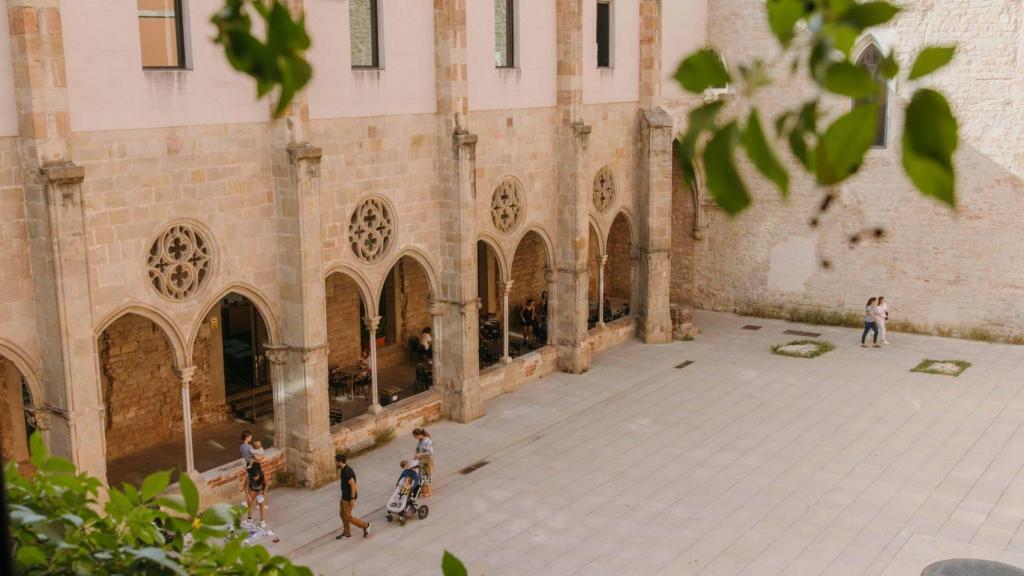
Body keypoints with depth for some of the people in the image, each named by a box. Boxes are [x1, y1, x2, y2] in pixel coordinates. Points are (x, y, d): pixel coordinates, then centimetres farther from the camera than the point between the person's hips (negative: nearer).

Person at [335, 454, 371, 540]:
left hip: (349, 497, -10)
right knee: (343, 514, 19)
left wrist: (352, 499, -24)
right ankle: (346, 533, 32)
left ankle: (365, 525, 15)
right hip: (345, 495, 10)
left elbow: (353, 485, -28)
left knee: (347, 517, 3)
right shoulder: (344, 469, 3)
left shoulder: (347, 472, -28)